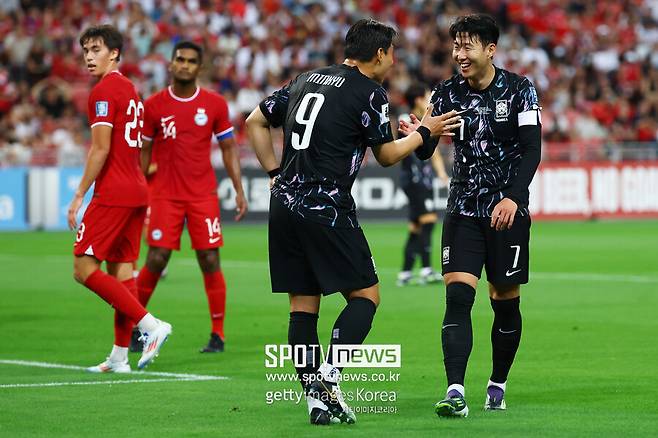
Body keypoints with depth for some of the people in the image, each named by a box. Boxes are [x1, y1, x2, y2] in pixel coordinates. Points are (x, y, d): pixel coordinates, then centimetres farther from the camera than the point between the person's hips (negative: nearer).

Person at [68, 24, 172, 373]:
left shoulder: (103, 92, -11)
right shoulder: (129, 89, 18)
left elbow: (100, 150, -17)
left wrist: (79, 196, -13)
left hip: (113, 194, -9)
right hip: (136, 192, 9)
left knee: (83, 268, -7)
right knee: (120, 270, 9)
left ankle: (150, 324, -14)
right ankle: (119, 357, 8)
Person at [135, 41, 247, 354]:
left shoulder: (214, 104, 3)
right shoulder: (154, 105, 1)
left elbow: (228, 148, 8)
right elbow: (143, 152, 8)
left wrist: (239, 190, 1)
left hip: (203, 195, 1)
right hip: (165, 195, -1)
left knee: (210, 261, -3)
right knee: (156, 260, -6)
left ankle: (217, 334, 4)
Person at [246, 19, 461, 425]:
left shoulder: (306, 80, 16)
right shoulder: (370, 93, -4)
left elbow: (256, 122, 19)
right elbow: (387, 155, 4)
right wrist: (424, 131, 18)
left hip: (285, 205, 7)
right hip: (327, 209, -7)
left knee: (303, 305, 8)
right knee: (366, 295, 3)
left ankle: (315, 397, 4)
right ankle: (329, 376, -14)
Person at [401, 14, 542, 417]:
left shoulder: (519, 90, -5)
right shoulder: (448, 93, 1)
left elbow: (532, 151, -9)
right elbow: (425, 152, -3)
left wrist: (513, 197, -22)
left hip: (508, 210, -1)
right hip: (464, 211, 1)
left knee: (506, 303, 6)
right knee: (457, 296, -14)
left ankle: (498, 385, 25)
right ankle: (455, 392, -20)